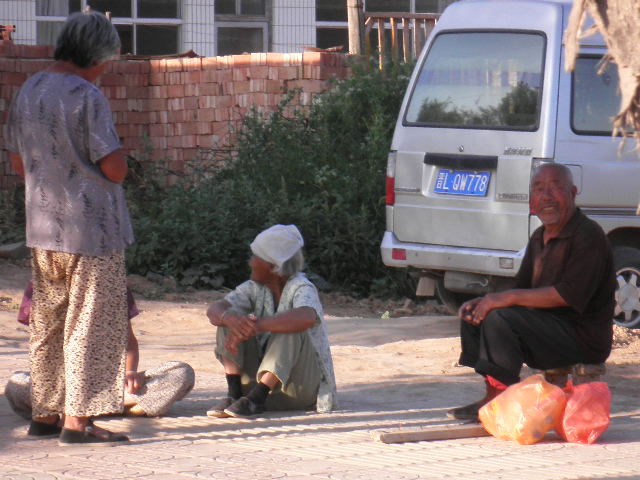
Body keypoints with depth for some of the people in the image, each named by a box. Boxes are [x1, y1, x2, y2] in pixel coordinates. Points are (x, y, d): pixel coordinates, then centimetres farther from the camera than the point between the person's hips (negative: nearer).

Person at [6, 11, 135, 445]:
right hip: (92, 228, -7)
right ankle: (77, 419, -3)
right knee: (92, 326, -2)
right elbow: (115, 168, -18)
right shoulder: (87, 97, -16)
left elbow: (18, 161, 15)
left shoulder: (28, 92, 8)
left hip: (43, 229, 8)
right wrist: (119, 162, 3)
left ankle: (45, 413, 21)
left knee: (47, 324, 15)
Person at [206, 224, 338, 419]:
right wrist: (229, 318, -37)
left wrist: (255, 326, -43)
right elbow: (214, 310, -12)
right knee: (231, 319, -10)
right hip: (258, 379, 5)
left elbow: (307, 318, -40)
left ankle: (257, 397, -30)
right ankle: (234, 394, -20)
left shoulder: (302, 288, -16)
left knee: (290, 330, -31)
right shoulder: (256, 288, 2)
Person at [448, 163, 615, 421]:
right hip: (548, 327, 10)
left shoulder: (588, 236, -15)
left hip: (582, 339, -10)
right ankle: (492, 392, 5)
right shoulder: (540, 238, 15)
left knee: (499, 319, -27)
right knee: (474, 315, 8)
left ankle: (498, 400, -19)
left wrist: (509, 298, -23)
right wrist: (484, 302, -2)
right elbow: (521, 290, 19)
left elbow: (569, 295, -24)